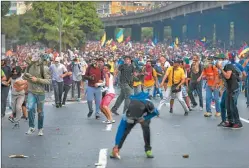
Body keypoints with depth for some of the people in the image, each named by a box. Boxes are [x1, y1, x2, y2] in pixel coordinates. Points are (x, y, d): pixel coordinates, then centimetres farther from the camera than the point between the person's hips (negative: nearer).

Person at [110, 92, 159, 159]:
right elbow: (121, 128, -37)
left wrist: (144, 118, -33)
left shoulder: (148, 104, -43)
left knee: (146, 128, -24)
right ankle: (116, 150, -5)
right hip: (132, 119, 0)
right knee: (125, 130, -18)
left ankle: (148, 150, -7)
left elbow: (155, 112, -19)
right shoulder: (128, 113, -41)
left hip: (145, 116, 0)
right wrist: (117, 144, -39)